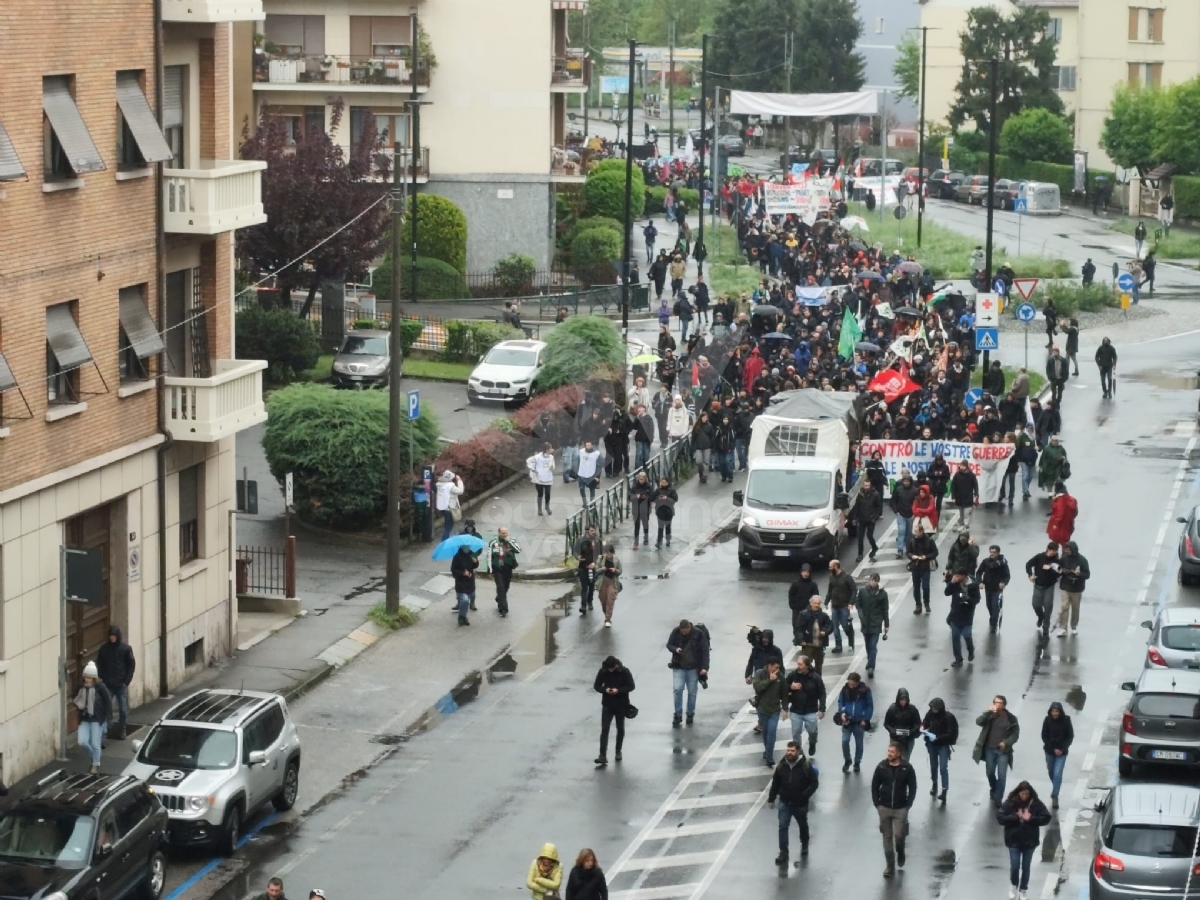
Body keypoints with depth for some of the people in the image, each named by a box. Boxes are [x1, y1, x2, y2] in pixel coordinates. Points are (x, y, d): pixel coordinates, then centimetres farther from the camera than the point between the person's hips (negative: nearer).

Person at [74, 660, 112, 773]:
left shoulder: (100, 687, -13)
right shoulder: (81, 687, -2)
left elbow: (108, 702, -8)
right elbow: (77, 701, 12)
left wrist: (106, 718, -10)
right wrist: (79, 705, -11)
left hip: (97, 719, -4)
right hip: (84, 719, 4)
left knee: (95, 744, 2)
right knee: (82, 742, -3)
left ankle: (96, 764, 22)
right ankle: (95, 754, 27)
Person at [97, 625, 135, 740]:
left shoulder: (126, 648, -3)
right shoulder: (104, 648, 1)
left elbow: (131, 665, 0)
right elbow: (99, 666, 7)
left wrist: (126, 681, -7)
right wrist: (102, 680, -4)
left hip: (121, 685, -1)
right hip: (107, 685, 1)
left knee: (123, 710, 5)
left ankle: (121, 731, 20)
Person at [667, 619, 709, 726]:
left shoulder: (699, 634, -13)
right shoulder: (676, 632, -6)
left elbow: (705, 651, -12)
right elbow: (669, 645, 6)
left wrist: (704, 667, -19)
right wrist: (675, 649, -18)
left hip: (693, 668, -1)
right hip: (678, 666, 1)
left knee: (692, 691, 6)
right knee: (677, 689, -8)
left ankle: (690, 714, 22)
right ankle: (678, 715, 0)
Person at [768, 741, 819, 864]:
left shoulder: (806, 765, -16)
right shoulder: (782, 765, -6)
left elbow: (815, 783, -13)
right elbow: (775, 783, 4)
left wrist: (805, 795, -25)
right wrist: (771, 799, 6)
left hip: (800, 804, -1)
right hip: (784, 802, 1)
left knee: (803, 826, 19)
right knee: (783, 827, -7)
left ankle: (804, 846, 44)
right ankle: (783, 853, -3)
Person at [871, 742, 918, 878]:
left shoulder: (907, 768, -9)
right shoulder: (881, 767, -5)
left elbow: (912, 788, -2)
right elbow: (874, 786, 4)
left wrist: (907, 805, -7)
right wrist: (877, 804, -2)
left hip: (900, 809, -2)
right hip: (884, 808, 2)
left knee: (898, 835, -7)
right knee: (887, 837, 6)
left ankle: (900, 853, 27)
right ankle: (890, 867, 14)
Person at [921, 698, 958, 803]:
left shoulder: (948, 717, -20)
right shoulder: (930, 714, -8)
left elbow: (950, 734, -20)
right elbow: (925, 724, 8)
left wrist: (937, 737, -30)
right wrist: (923, 729, -15)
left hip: (943, 745, -5)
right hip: (932, 744, 5)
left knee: (943, 768, -10)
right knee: (933, 766, 19)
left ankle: (944, 792, -10)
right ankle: (934, 784, 41)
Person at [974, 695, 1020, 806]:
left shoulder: (1011, 718, -5)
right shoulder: (989, 715, 0)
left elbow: (1015, 734, -1)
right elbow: (978, 722, -15)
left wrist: (1006, 743, -16)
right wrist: (987, 712, -28)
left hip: (1003, 751, -2)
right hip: (989, 749, 2)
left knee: (1001, 775, -5)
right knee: (990, 773, 15)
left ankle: (997, 798, 3)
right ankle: (994, 791, 41)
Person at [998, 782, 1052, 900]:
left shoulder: (1036, 804, -8)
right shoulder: (1010, 803, -10)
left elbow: (1046, 818, -7)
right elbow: (1000, 817, -11)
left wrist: (1031, 819, -21)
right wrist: (1015, 817, -22)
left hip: (1030, 841, 1)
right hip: (1014, 841, -1)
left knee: (1026, 867, 10)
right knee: (1014, 866, 1)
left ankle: (1023, 890, 26)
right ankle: (1014, 886, 28)